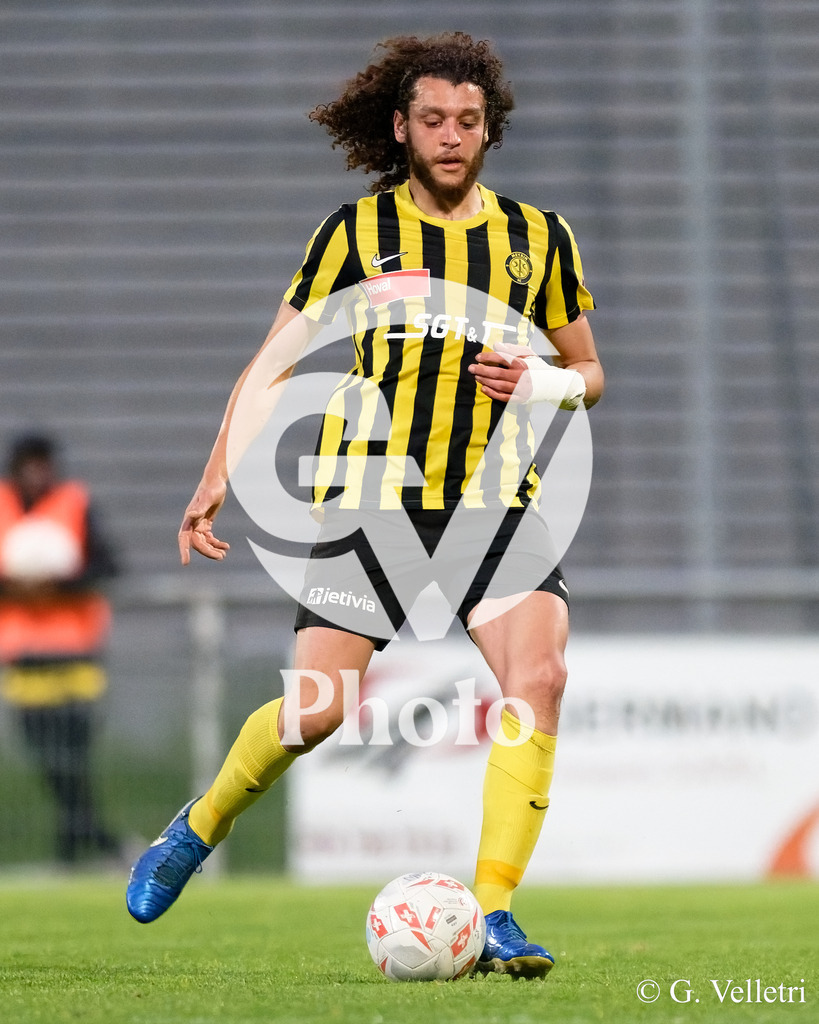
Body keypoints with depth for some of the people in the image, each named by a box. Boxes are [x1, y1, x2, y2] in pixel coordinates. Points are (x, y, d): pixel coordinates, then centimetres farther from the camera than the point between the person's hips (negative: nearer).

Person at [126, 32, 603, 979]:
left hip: (494, 498, 2)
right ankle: (200, 829, 22)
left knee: (538, 676, -21)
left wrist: (541, 381, -7)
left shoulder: (538, 238, 8)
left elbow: (587, 375, 17)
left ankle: (492, 913, -17)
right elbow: (274, 362, 4)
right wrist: (217, 478, -6)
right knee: (317, 708, -8)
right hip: (370, 494, -2)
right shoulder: (356, 232, 2)